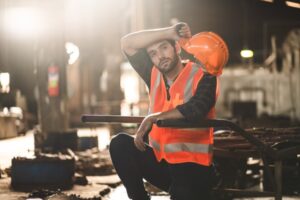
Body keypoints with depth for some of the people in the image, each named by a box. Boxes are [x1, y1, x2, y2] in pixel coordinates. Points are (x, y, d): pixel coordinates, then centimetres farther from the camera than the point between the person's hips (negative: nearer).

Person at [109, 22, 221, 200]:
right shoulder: (154, 74, 7)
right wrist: (168, 32, -7)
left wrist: (153, 118, -23)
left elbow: (196, 109, -28)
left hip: (191, 165, -6)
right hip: (160, 161, 6)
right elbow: (127, 44, 0)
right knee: (120, 144, -14)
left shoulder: (202, 76, -10)